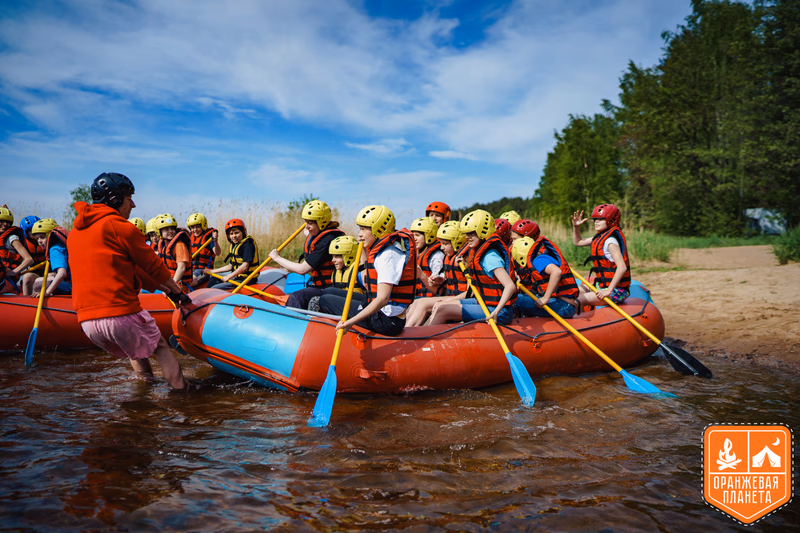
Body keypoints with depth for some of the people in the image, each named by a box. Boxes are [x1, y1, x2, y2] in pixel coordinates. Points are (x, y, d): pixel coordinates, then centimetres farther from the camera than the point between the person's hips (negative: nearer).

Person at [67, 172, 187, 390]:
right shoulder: (119, 226, -6)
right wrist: (178, 293, 17)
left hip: (87, 322, 7)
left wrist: (166, 290, 22)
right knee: (160, 347, 13)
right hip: (120, 313, -7)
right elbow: (152, 265, 2)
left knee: (135, 351, 28)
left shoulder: (75, 231, 19)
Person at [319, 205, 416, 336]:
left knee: (325, 301, -4)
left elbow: (382, 299, -27)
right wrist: (364, 251, 15)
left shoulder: (388, 254, -18)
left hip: (386, 321, -10)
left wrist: (352, 321, -33)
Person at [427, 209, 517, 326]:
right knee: (440, 305, 7)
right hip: (484, 303, 10)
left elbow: (510, 286, -27)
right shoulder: (477, 252, 11)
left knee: (442, 310, -14)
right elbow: (476, 289, 17)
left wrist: (496, 312, -34)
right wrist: (450, 300, 16)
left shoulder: (490, 256, -18)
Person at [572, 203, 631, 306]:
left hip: (617, 290, -10)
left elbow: (622, 267, -28)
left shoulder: (610, 241, -20)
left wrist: (609, 290, -29)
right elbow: (578, 242, 25)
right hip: (602, 285, 10)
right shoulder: (599, 237, 10)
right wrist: (576, 227, 8)